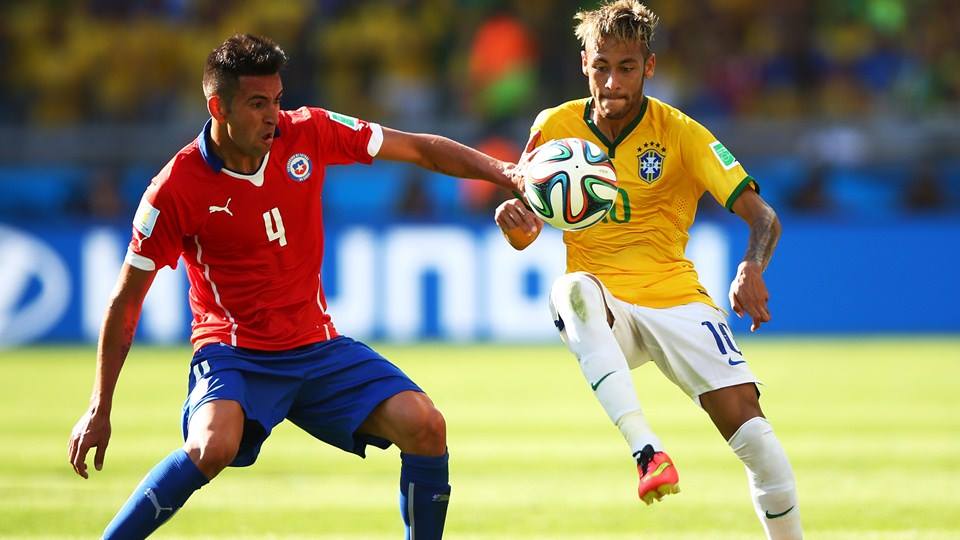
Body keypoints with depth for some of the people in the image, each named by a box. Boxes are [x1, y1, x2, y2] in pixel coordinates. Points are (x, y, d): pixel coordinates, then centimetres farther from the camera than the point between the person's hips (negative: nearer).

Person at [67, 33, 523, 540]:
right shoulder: (176, 190, -15)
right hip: (234, 353, -4)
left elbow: (420, 149, 4)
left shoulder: (307, 133, -5)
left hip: (319, 346, 4)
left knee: (425, 428, -16)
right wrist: (99, 410, -6)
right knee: (212, 447, -35)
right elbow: (126, 300, -6)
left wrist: (504, 172, -8)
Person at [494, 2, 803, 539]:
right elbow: (524, 237, 8)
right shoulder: (556, 127, 2)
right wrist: (514, 217, -17)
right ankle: (648, 452, -46)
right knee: (574, 290, -37)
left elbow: (762, 216, -10)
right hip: (603, 311, 0)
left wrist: (752, 269, -32)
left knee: (747, 423, -19)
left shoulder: (680, 133, -4)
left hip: (675, 298, 0)